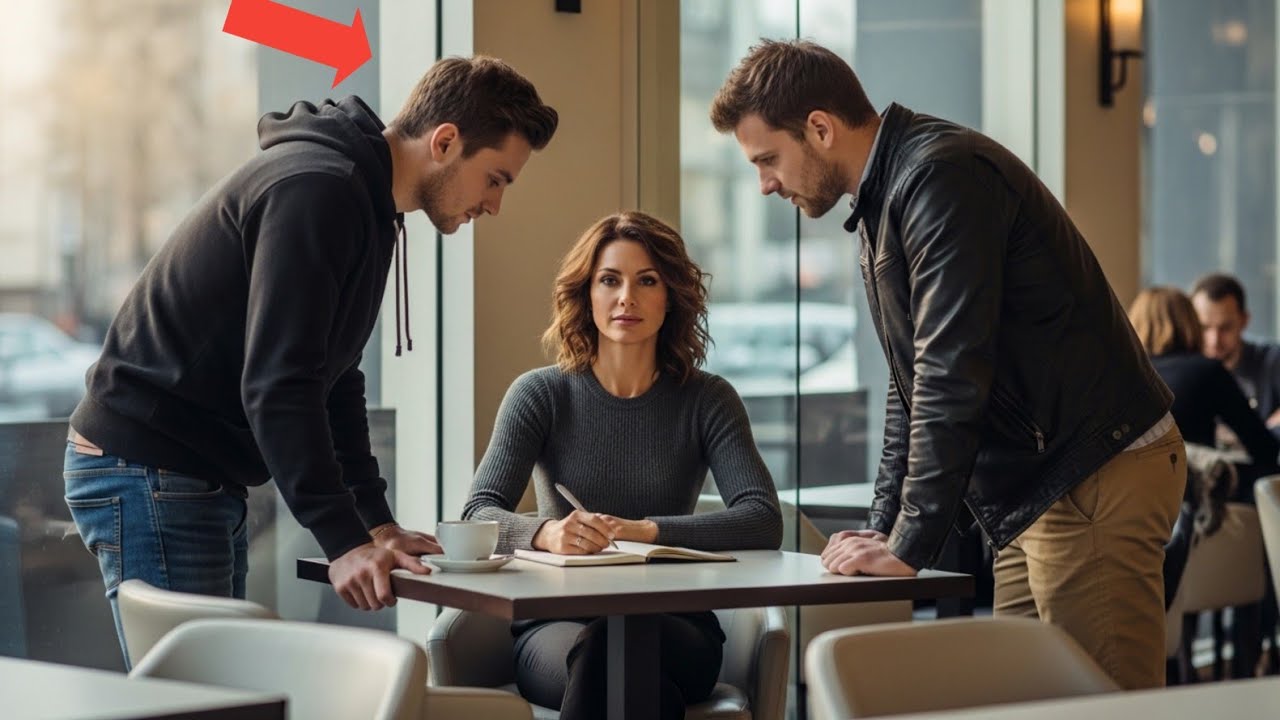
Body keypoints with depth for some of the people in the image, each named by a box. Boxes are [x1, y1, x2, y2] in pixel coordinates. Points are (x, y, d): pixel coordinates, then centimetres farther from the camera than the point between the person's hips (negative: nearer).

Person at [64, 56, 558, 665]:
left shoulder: (365, 204, 13)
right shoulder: (318, 189, -20)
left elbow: (332, 378, 20)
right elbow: (276, 384, -27)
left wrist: (376, 523, 14)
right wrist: (343, 540, -28)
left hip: (205, 478, 11)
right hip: (146, 471, -11)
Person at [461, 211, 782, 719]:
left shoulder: (707, 401, 6)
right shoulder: (541, 395, 5)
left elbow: (763, 522, -7)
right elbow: (479, 514, -7)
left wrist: (647, 531, -21)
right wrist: (546, 533, -30)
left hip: (673, 625, 0)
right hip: (557, 625, 0)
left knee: (607, 645, -35)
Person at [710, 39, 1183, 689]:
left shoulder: (941, 177, -16)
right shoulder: (883, 203, 18)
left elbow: (952, 377, -22)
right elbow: (913, 385, 24)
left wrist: (909, 547, -18)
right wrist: (883, 529, 15)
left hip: (1096, 484, -10)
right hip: (1034, 491, 10)